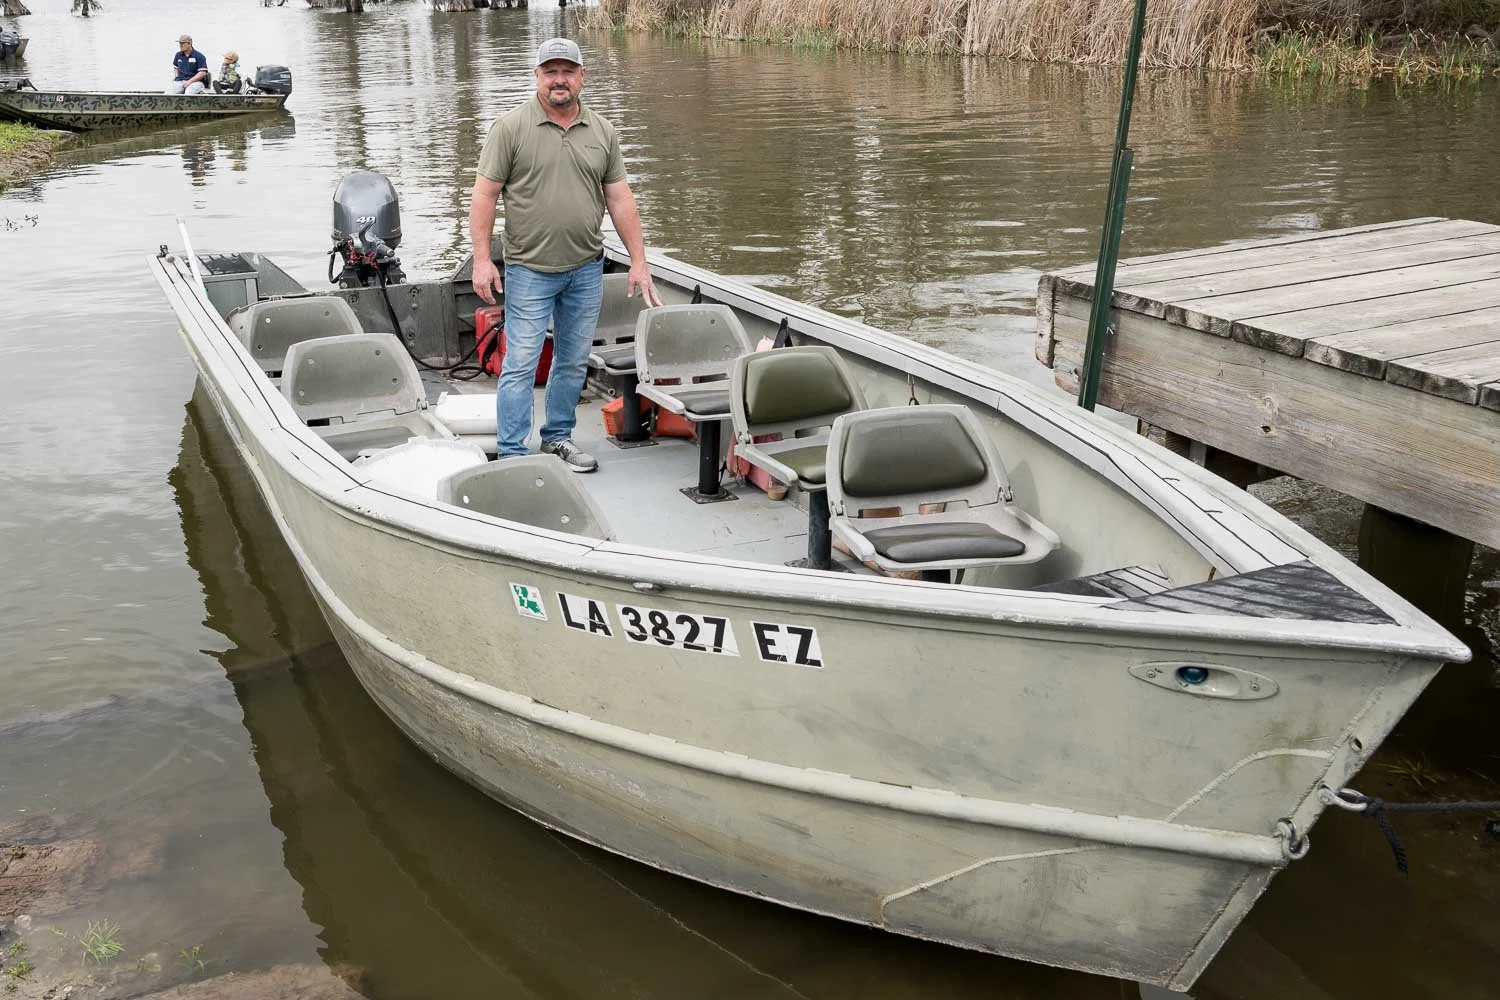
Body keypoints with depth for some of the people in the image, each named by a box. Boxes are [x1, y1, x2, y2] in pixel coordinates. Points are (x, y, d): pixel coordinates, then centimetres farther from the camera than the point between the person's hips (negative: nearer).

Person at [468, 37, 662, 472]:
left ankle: (558, 437, 28)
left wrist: (638, 261, 4)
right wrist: (482, 260, -10)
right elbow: (484, 195, -5)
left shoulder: (602, 132, 7)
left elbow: (620, 199, 8)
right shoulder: (511, 128, -4)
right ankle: (511, 453, 4)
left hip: (586, 269, 4)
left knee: (574, 363, 12)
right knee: (521, 364, -3)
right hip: (530, 269, -4)